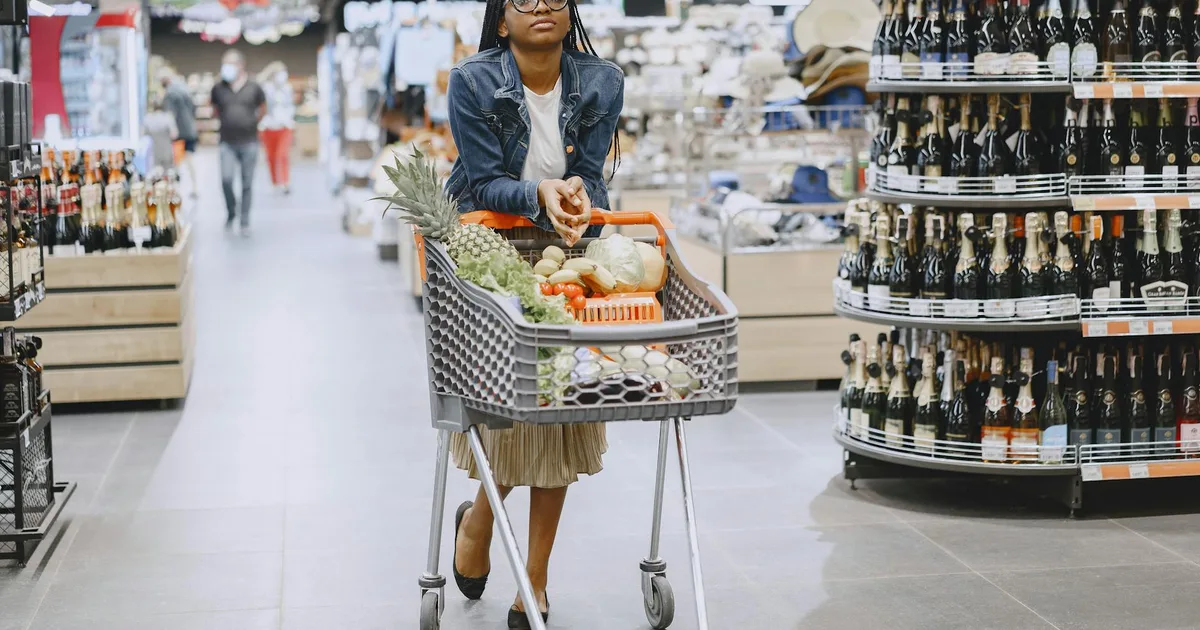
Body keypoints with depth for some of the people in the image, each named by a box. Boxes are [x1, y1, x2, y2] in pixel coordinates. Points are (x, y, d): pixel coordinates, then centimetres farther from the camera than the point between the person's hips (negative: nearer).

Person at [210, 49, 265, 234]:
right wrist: (226, 122, 12)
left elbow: (262, 108, 15)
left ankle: (245, 222, 13)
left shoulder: (253, 88, -3)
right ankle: (231, 212, 13)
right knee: (226, 179, -13)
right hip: (227, 143, 0)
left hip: (249, 142, 0)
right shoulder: (218, 89, 0)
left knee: (247, 183, 4)